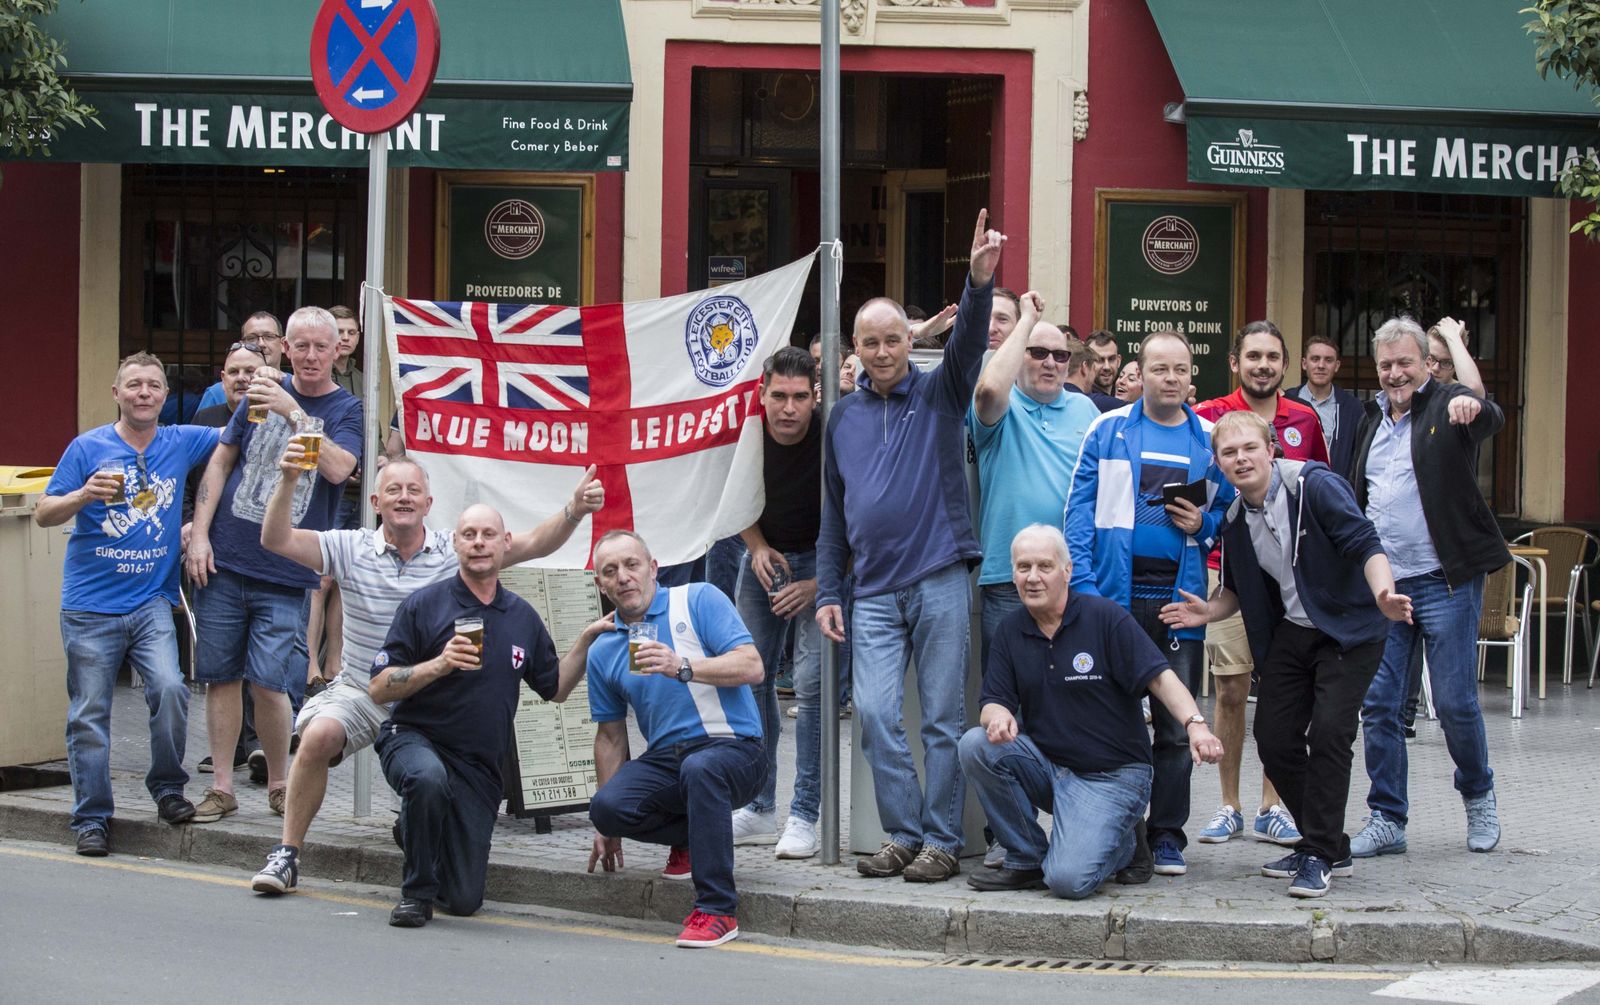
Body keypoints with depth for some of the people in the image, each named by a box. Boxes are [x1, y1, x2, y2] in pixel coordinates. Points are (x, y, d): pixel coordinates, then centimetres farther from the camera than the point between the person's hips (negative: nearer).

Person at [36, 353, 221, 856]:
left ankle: (168, 789, 2)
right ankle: (92, 818, 11)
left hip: (151, 601, 1)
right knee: (89, 714, 1)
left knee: (170, 688, -19)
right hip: (91, 604, -1)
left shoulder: (181, 442, 7)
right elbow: (44, 514, 0)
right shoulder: (88, 448, 0)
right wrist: (84, 495, -20)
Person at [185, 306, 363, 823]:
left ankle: (280, 782, 10)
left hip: (286, 575, -3)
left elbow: (338, 468, -17)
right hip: (224, 565, 3)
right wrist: (199, 534, 3)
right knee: (221, 677, 5)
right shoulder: (262, 391, 9)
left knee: (268, 681, -9)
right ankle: (221, 786, 14)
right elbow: (221, 461, 11)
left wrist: (293, 412, -24)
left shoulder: (346, 409, 1)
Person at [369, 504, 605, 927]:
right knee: (429, 778, -42)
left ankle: (415, 830, 34)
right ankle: (416, 891, -18)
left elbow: (555, 688, 18)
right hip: (413, 738, -4)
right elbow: (378, 688, -9)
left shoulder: (523, 617, 8)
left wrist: (587, 639, 7)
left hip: (479, 765, 4)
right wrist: (437, 665, -23)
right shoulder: (424, 605, -6)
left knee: (464, 900, 0)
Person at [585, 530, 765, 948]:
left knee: (699, 768, -40)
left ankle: (717, 910, -32)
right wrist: (609, 828, 17)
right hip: (664, 757, 5)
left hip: (733, 749, -5)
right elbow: (610, 736, 20)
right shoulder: (603, 651, 14)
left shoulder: (699, 600, -1)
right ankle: (690, 835, 7)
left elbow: (751, 667, -12)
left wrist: (682, 667, -26)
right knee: (606, 807, -26)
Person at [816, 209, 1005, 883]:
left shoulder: (939, 394, 4)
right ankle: (903, 835, 6)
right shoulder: (844, 417, 14)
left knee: (943, 719, 0)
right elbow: (833, 515, 17)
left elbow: (967, 342, -16)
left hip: (939, 580, -3)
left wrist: (980, 281, -33)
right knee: (874, 713, -5)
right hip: (874, 592, 3)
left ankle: (942, 841, 6)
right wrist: (828, 592, 11)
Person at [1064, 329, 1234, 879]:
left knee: (1177, 727, 4)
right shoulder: (1108, 430, 4)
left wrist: (1203, 524, -6)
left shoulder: (1211, 440, 10)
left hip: (1180, 599, 2)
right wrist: (1083, 585, -10)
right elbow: (1080, 508, 0)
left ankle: (1167, 835, 13)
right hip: (1116, 596, -2)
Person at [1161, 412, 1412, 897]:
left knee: (1328, 734, -19)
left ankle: (1320, 856, -9)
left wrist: (1382, 595, -41)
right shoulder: (1236, 520, 4)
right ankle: (1330, 846, 18)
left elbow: (1363, 543, -24)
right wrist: (1209, 611, -5)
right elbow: (1239, 590, 17)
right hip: (1290, 634, 7)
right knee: (1274, 738, 1)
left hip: (1349, 630, -7)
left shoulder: (1316, 485, -17)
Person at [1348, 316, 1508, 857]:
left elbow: (1492, 419, -27)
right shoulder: (1372, 420, 16)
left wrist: (1474, 407, -50)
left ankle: (1479, 796, 23)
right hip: (1379, 584, 6)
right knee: (1377, 705, 2)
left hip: (1443, 580, -5)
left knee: (1456, 702, -2)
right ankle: (1386, 820, 9)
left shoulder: (1447, 405, -3)